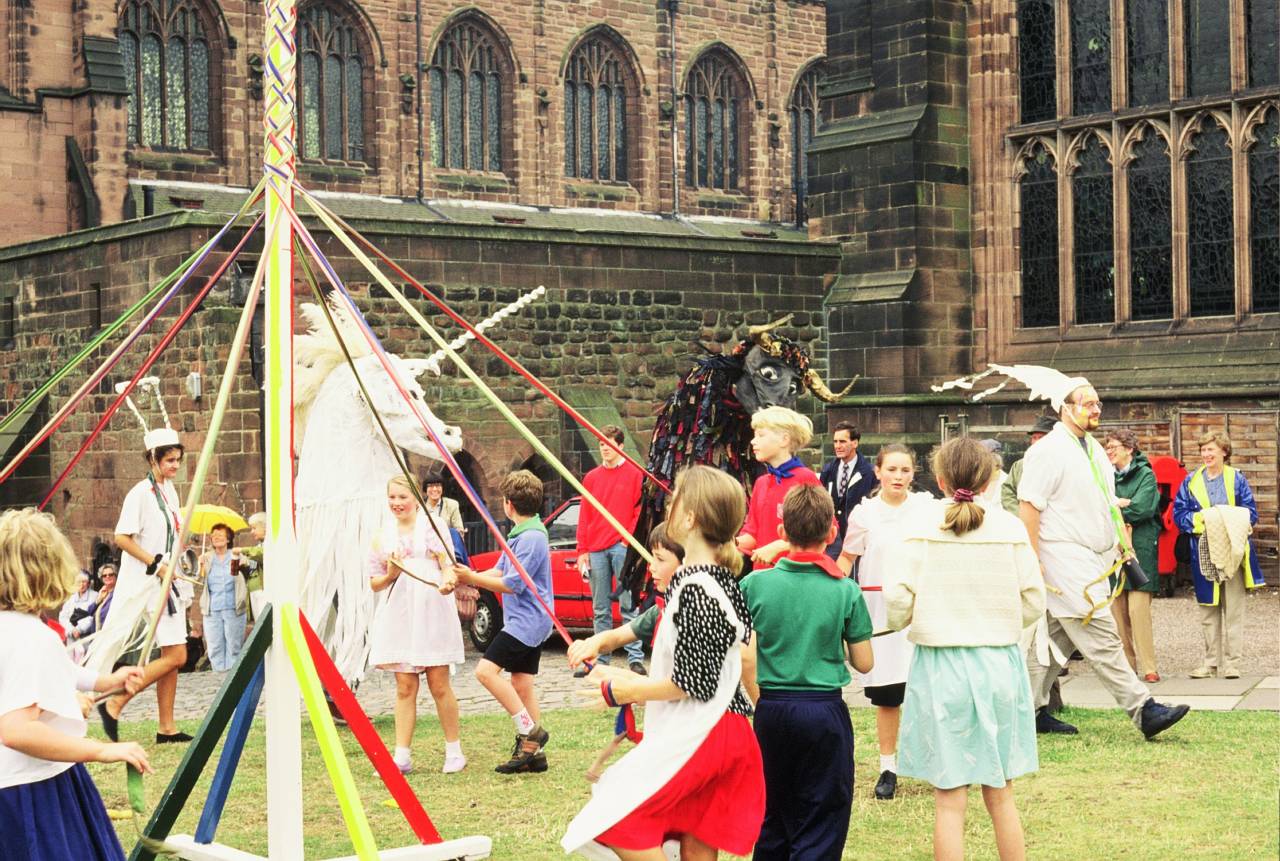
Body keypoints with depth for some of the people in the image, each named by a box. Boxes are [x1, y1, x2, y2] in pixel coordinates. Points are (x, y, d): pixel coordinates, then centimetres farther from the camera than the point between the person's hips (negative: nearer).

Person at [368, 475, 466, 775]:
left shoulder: (432, 525, 3)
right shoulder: (383, 536, 12)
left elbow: (448, 564, -3)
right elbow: (374, 583, 14)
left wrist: (446, 581, -26)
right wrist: (390, 575, -7)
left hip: (432, 612, -3)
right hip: (397, 614, 3)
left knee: (439, 684, -2)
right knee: (405, 686, 2)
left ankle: (454, 751, 10)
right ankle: (402, 756, 4)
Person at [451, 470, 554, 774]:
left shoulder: (531, 538, -17)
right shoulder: (519, 533, 15)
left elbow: (513, 584, -19)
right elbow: (500, 571, 17)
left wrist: (472, 578, -13)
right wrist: (467, 578, 5)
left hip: (526, 620, -10)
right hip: (529, 620, 10)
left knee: (487, 669, -17)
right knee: (522, 682, 11)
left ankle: (530, 731, -13)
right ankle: (532, 751, 15)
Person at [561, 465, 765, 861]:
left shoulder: (696, 589, -20)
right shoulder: (720, 578, 11)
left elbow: (691, 682, -21)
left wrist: (624, 690, -8)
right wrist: (628, 678, 15)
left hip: (697, 735, -10)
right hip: (716, 733, 10)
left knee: (620, 819, -6)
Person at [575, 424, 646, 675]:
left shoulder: (634, 474, 4)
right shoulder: (591, 478, 15)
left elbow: (640, 509, 1)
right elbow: (584, 516, 14)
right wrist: (582, 550, 8)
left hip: (622, 547, -4)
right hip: (596, 550, 4)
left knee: (628, 605, -6)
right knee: (600, 609, 6)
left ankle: (635, 658, -6)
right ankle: (600, 659, 9)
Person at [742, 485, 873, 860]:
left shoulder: (754, 584, -4)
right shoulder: (846, 592, -8)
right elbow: (864, 663, -2)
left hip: (771, 708, 3)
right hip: (824, 710, -2)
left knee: (771, 818, 18)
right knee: (819, 828, 5)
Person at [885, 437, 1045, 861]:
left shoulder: (924, 527, -7)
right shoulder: (1009, 527, -2)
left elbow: (898, 599, -10)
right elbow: (1033, 602, 0)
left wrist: (899, 623, 12)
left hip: (941, 664, -2)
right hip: (999, 663, 2)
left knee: (949, 798, 4)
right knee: (1000, 793, 16)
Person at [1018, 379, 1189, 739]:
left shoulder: (1094, 449, 17)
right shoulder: (1048, 451, -11)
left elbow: (1108, 503, 25)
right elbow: (1028, 506, -15)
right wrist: (1033, 561, -19)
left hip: (1092, 558, 10)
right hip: (1064, 559, -10)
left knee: (1058, 638, 13)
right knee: (1101, 637, -10)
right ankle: (1144, 711, -11)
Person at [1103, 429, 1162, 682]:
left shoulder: (1145, 476, 1)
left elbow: (1143, 508, -13)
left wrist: (1112, 506, -3)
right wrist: (1123, 504, -12)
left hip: (1139, 550, -5)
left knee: (1138, 609, -12)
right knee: (1117, 611, 2)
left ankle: (1148, 668, -9)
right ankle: (1125, 664, 10)